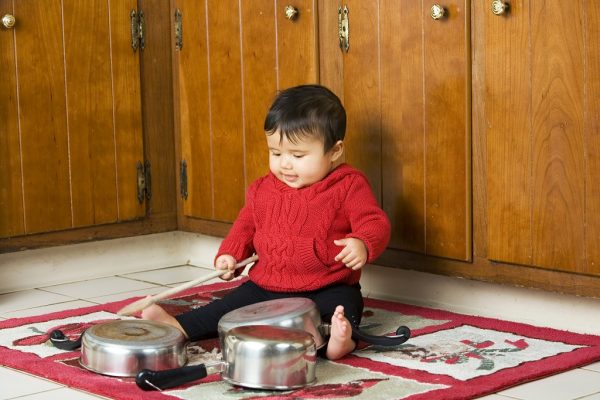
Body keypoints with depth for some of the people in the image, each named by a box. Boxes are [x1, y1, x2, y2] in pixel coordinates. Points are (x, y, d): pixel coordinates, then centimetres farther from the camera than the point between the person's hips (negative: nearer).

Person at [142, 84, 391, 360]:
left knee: (342, 306, -34)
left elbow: (376, 224, -14)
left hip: (327, 289, -5)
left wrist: (362, 244, -37)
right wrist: (230, 254, 1)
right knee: (227, 308, -7)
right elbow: (246, 225, 20)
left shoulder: (349, 187, -9)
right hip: (266, 287, 5)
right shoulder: (263, 190, 6)